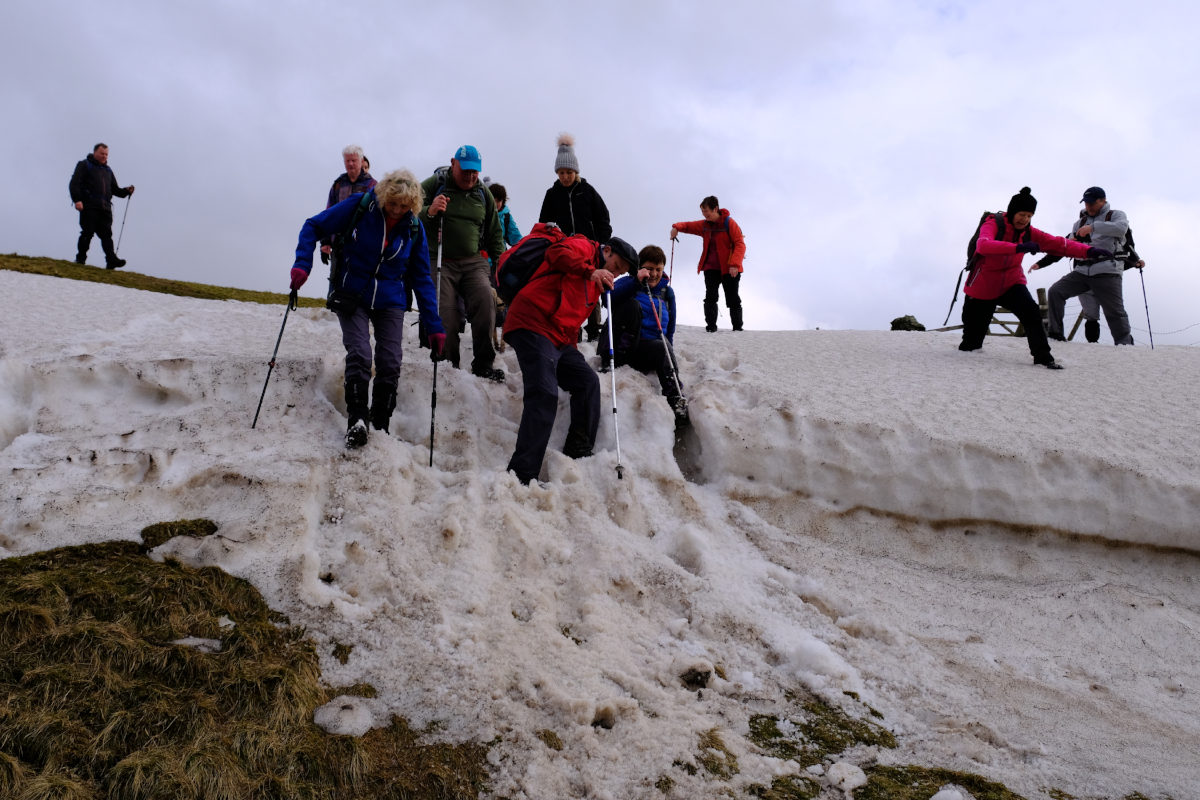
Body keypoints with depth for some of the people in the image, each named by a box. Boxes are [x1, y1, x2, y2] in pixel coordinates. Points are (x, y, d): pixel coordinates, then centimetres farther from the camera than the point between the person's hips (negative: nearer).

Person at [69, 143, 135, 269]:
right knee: (87, 232, -5)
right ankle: (80, 258, 5)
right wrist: (77, 200, -14)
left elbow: (114, 189, 26)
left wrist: (126, 191, 5)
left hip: (105, 207, 4)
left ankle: (111, 260, -18)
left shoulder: (107, 170, 26)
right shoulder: (84, 165, 9)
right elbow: (74, 184, -1)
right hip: (89, 206, -4)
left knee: (106, 234, -6)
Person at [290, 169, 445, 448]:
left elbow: (421, 278, 1)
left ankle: (381, 425, 10)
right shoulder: (358, 206, -13)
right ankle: (356, 421, -8)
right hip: (351, 297, -2)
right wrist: (302, 264, -21)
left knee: (390, 363, -5)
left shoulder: (414, 228, -5)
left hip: (389, 302, 2)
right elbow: (314, 227, -5)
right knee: (359, 354, -18)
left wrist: (434, 326, -3)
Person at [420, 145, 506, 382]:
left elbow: (494, 233, 24)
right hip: (440, 262, -2)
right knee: (445, 313, -14)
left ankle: (483, 364, -15)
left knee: (485, 300, -21)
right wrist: (429, 212, -24)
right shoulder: (434, 185, 2)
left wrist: (501, 262, 14)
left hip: (473, 261, 2)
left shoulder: (483, 194, 14)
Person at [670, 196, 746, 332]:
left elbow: (740, 244, -14)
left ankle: (737, 328, 13)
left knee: (733, 300, 3)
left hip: (729, 269, -4)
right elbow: (689, 226, 21)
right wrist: (677, 227, -3)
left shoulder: (729, 223, -10)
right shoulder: (704, 225, 7)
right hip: (711, 268, 4)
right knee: (710, 297, -8)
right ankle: (711, 327, -7)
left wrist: (734, 264, -26)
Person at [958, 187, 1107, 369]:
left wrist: (1088, 251, -22)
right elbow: (983, 245, -41)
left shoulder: (1028, 232, -4)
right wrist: (1019, 247, -51)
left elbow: (1058, 244, -7)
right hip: (983, 285, -4)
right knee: (971, 342, 3)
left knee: (1031, 313, -23)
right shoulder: (992, 224, -19)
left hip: (1011, 282, 4)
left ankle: (1043, 356, -14)